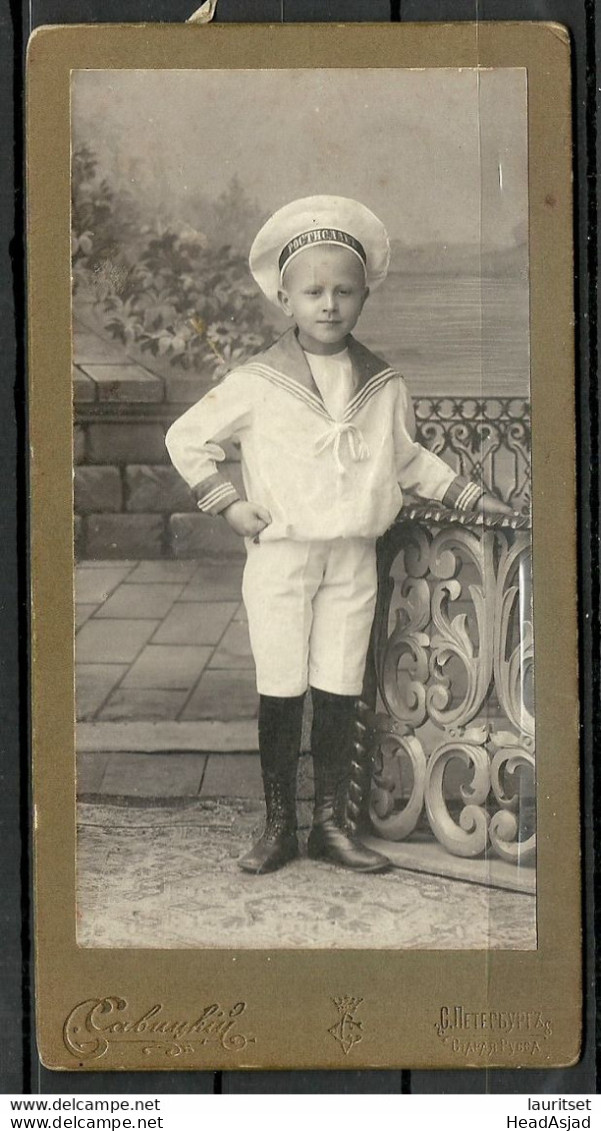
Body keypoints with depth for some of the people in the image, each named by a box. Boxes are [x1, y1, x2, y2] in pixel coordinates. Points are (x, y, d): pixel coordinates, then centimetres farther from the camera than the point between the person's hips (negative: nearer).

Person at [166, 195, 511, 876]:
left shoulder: (385, 388, 4)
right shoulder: (256, 385, -6)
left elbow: (408, 460, 20)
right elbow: (186, 437, 3)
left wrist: (473, 499, 18)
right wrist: (226, 503, -4)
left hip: (353, 560, 3)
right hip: (279, 558, -2)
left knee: (338, 693, 6)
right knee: (280, 693, 3)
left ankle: (332, 823, 17)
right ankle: (278, 827, 13)